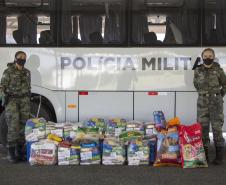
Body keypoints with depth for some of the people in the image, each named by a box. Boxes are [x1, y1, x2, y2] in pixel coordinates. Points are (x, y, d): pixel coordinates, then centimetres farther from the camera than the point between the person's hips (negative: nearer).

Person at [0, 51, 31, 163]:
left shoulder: (27, 72, 11)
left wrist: (28, 102, 15)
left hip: (24, 101, 5)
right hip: (12, 100, -5)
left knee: (23, 125, 3)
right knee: (13, 126, -12)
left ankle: (20, 151, 12)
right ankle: (11, 152, -6)